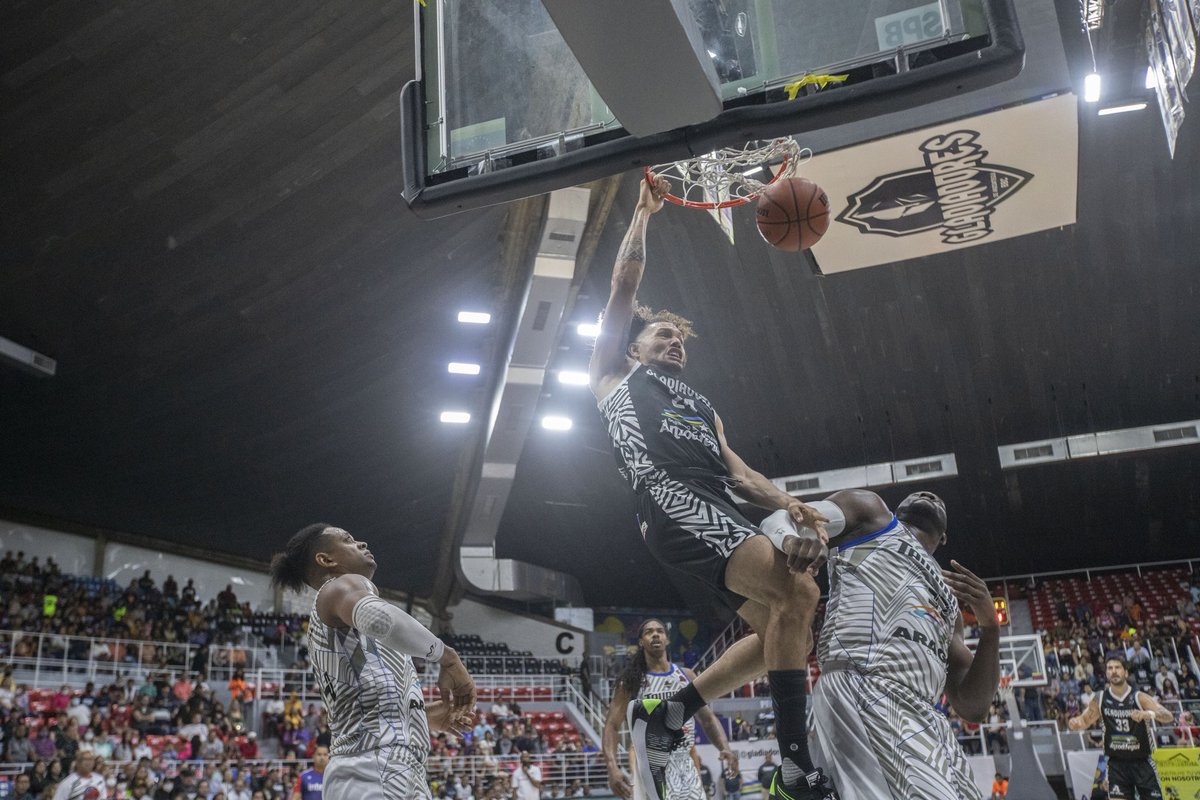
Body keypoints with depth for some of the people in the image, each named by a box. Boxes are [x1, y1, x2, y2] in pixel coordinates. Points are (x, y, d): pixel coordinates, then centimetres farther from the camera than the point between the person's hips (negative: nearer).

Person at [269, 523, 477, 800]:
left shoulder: (329, 624, 27)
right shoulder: (342, 587, -2)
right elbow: (379, 618, -28)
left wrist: (425, 716, 29)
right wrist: (447, 657, -17)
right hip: (377, 772, -10)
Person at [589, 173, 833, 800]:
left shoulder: (701, 407, 37)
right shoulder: (614, 373, 23)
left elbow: (736, 471, 21)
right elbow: (624, 286, 13)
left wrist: (789, 505, 3)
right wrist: (644, 212, 19)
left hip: (716, 511, 8)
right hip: (672, 501, -8)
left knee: (779, 627, 2)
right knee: (797, 594, -22)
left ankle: (663, 718, 11)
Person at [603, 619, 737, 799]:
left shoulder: (687, 675, 10)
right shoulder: (631, 681, -1)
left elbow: (708, 719, 13)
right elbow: (612, 725, -6)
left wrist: (725, 748, -6)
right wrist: (612, 767, -22)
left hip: (686, 767, 4)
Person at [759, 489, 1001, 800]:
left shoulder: (946, 600, 34)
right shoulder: (871, 512, 21)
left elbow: (973, 707, 26)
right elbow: (776, 521, 11)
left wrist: (990, 627, 11)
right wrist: (791, 539, -14)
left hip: (924, 718, 8)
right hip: (861, 692, -8)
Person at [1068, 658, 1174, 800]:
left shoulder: (1139, 697, -10)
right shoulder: (1100, 699, -3)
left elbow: (1169, 718, -22)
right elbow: (1085, 721, 7)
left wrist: (1150, 714, -43)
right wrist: (1075, 723, -17)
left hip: (1141, 762, -1)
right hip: (1116, 763, 1)